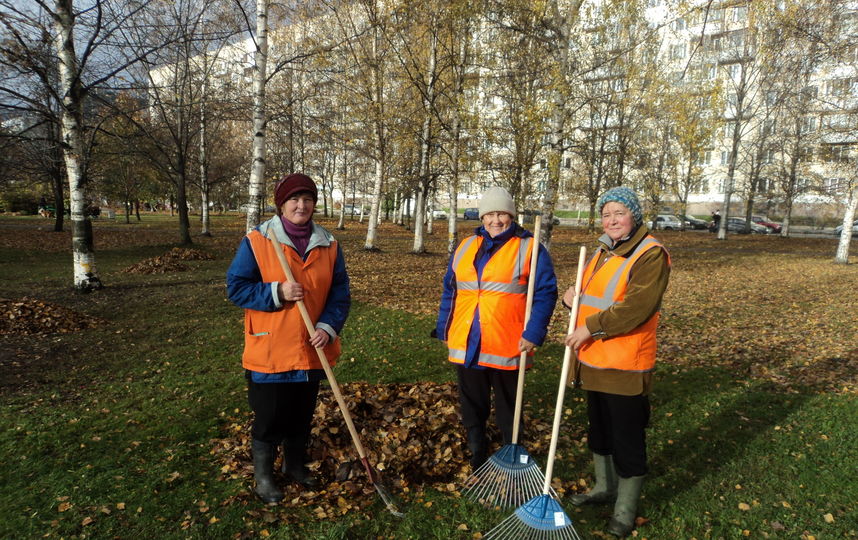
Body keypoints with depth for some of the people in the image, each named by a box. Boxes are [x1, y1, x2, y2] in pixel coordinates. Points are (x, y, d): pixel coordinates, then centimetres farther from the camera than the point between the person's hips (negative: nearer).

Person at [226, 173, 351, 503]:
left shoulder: (328, 245, 2)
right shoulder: (256, 241, -8)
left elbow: (340, 293, 3)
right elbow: (236, 287, -7)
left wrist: (328, 327, -12)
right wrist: (277, 293, -20)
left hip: (311, 351, 4)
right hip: (269, 351, -3)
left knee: (302, 416, 19)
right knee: (269, 417, 9)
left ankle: (295, 465, 42)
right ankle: (263, 476, 32)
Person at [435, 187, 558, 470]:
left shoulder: (530, 248, -3)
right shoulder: (466, 247, 11)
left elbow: (545, 293, -8)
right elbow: (450, 292, 15)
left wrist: (533, 333, -16)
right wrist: (444, 329, 11)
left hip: (507, 347, -4)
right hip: (466, 344, 5)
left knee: (508, 408, 11)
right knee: (472, 405, 16)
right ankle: (477, 456, 34)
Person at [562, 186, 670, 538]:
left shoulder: (651, 254, -14)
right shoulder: (603, 251, 14)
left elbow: (636, 308, -25)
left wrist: (591, 327, -21)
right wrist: (572, 297, 0)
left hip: (625, 366, -8)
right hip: (593, 361, 9)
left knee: (627, 439, 4)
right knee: (599, 429, 22)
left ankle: (625, 510, 21)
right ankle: (604, 488, 41)